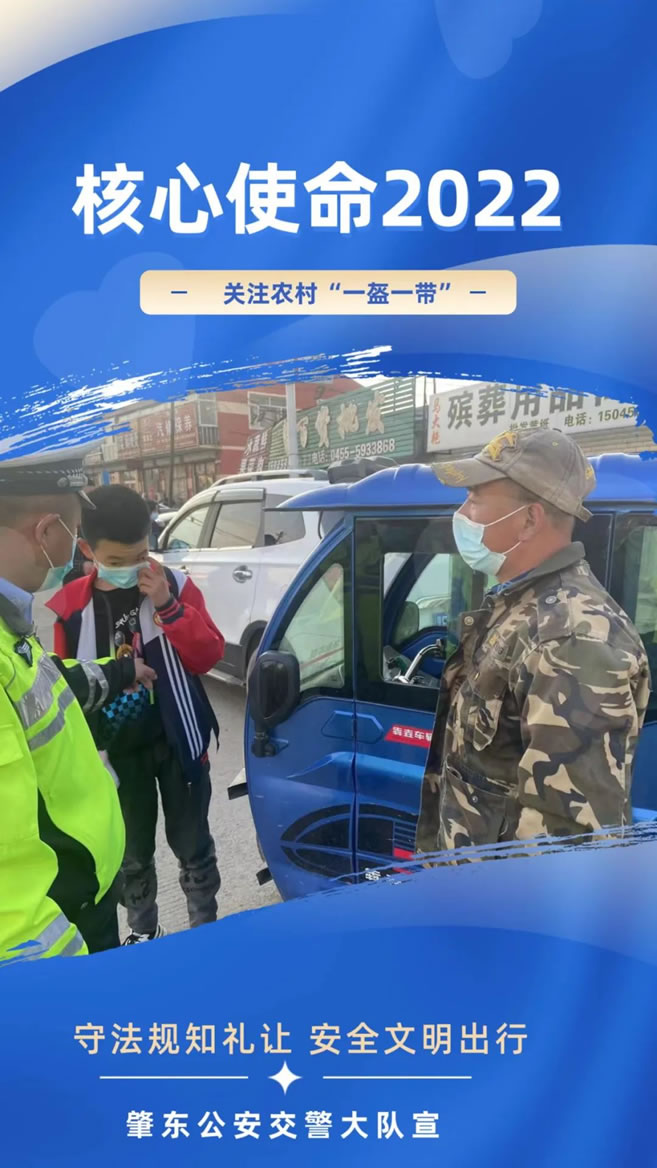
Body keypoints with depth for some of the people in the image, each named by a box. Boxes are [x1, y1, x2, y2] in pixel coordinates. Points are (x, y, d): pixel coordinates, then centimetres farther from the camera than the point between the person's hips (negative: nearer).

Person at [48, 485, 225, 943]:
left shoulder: (174, 585, -9)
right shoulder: (71, 605, -6)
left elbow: (209, 656, -14)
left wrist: (167, 605, -24)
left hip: (176, 742, -1)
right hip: (118, 749, 2)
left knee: (192, 846, 12)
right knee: (132, 852, 18)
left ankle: (206, 929, 33)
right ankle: (143, 931, 41)